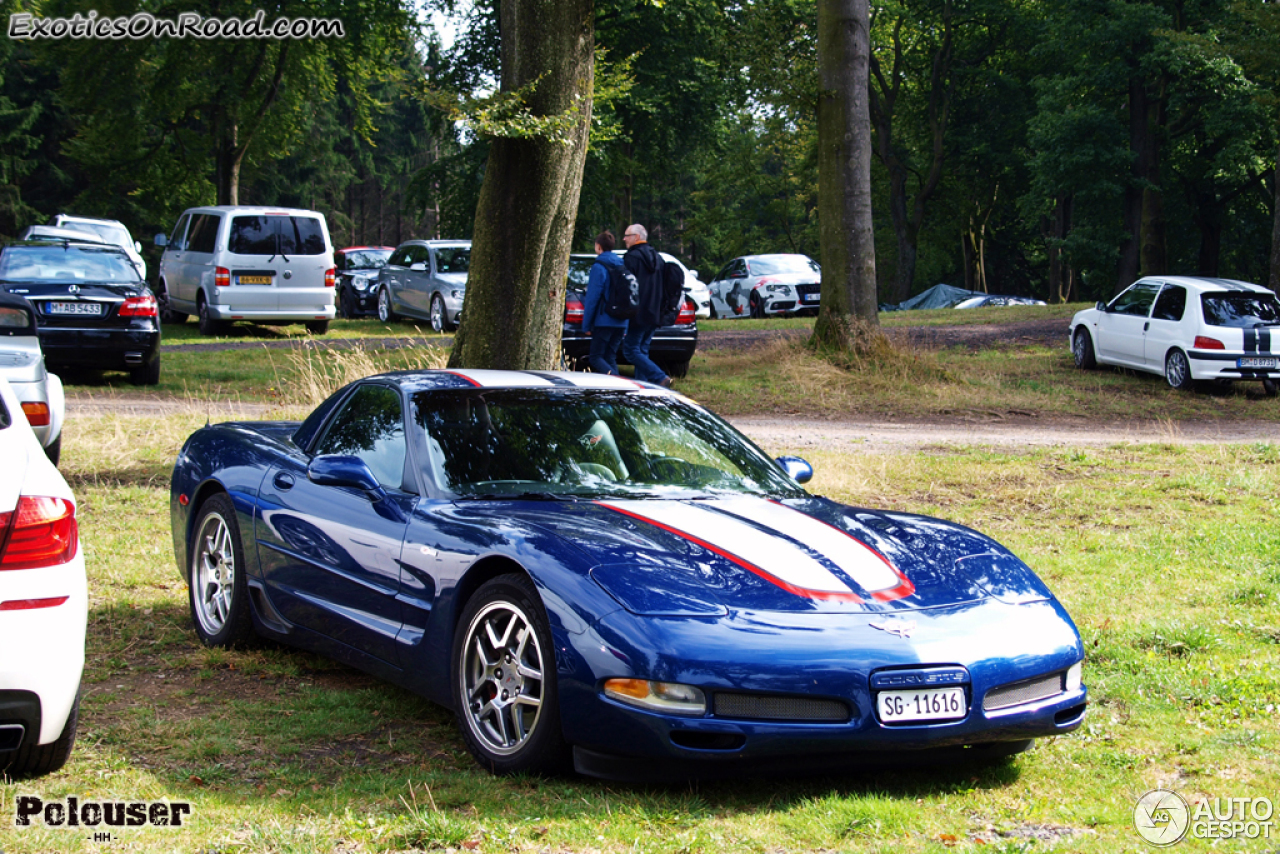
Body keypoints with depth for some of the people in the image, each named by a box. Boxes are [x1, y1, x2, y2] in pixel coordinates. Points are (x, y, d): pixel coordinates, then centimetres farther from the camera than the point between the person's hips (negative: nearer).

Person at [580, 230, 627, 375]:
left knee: (595, 358, -2)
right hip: (620, 323, 7)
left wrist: (586, 325, -8)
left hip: (603, 321, -7)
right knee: (610, 358, 12)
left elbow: (592, 298, -12)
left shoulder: (599, 267, -9)